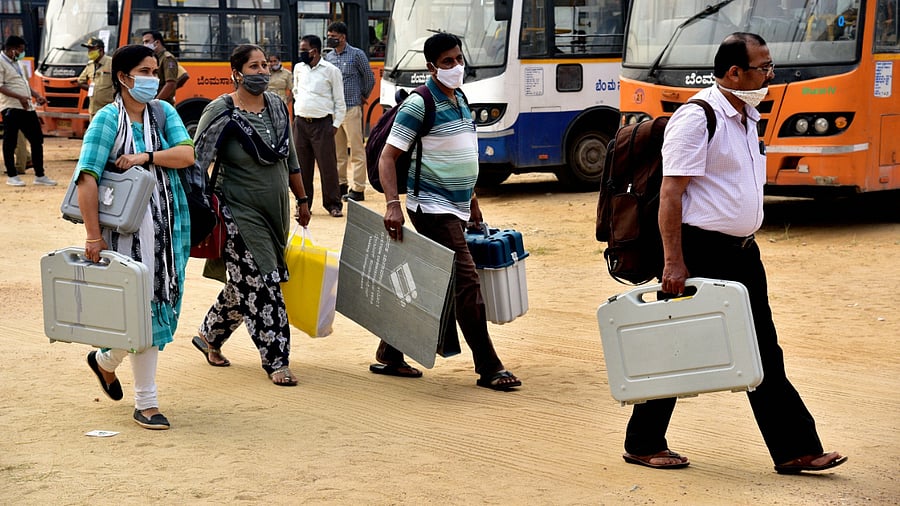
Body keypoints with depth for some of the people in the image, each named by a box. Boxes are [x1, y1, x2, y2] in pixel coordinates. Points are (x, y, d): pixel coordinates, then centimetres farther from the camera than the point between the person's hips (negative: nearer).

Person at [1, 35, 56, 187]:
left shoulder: (16, 62, 20)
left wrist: (37, 96, 12)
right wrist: (20, 97, -23)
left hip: (27, 108, 9)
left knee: (37, 140, 9)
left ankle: (39, 175, 15)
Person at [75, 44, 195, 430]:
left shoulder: (163, 112, 9)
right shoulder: (107, 119, -7)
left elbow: (187, 154, -4)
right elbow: (87, 178, -14)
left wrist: (147, 157, -18)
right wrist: (93, 235, -18)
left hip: (168, 223, 6)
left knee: (161, 302, 9)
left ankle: (106, 360, 33)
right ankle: (145, 402, 13)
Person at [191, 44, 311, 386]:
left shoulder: (277, 105, 7)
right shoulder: (221, 112, -11)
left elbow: (290, 157, 17)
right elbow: (197, 160, -11)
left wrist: (302, 200, 19)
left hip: (276, 211, 7)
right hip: (240, 213, -7)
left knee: (246, 284, 15)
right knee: (260, 286, -9)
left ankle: (210, 336, 35)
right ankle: (276, 362, -2)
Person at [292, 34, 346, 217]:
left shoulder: (331, 71, -4)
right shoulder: (299, 68, 9)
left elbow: (340, 101, -2)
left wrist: (335, 125, -6)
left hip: (322, 124, -4)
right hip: (300, 123, 4)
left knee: (328, 165, -4)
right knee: (302, 166, 7)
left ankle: (333, 204, 4)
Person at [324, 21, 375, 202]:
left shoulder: (357, 54, -3)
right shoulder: (328, 57, 10)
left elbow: (369, 78, 6)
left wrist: (363, 97, 14)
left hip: (352, 108, -5)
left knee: (357, 149, -5)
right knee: (337, 149, 10)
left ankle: (358, 189, -6)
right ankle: (341, 183, 19)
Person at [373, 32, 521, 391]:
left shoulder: (460, 100, 13)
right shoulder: (419, 105, -13)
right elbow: (387, 158, -15)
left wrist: (472, 200, 24)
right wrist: (393, 205, -25)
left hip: (456, 207, 9)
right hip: (432, 207, -9)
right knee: (467, 283, -11)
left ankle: (389, 355, 22)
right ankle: (488, 368, -5)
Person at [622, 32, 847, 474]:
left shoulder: (747, 117, 14)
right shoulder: (696, 118, -15)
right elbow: (671, 194, -19)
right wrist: (674, 264, -22)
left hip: (741, 251, 9)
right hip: (701, 251, -9)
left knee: (764, 354, 8)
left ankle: (794, 450, 11)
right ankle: (642, 444, 16)